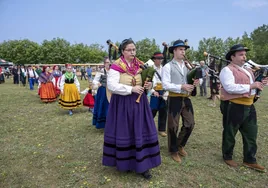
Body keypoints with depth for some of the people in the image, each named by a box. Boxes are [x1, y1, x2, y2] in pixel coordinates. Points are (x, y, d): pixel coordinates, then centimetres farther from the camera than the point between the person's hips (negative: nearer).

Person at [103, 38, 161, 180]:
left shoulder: (140, 65, 6)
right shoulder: (116, 67, -9)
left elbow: (146, 80, 18)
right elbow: (112, 85, -19)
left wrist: (149, 85, -6)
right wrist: (131, 89, -22)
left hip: (138, 102, 5)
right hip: (122, 104, -4)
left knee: (141, 132, 5)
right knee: (124, 132, 6)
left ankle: (143, 165, 16)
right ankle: (124, 162, 27)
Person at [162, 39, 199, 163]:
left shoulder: (187, 66, 12)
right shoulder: (168, 66, -8)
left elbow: (189, 81, 16)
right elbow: (165, 85, -16)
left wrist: (195, 82, -7)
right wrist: (182, 87, -22)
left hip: (186, 99, 6)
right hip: (174, 99, -6)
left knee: (190, 124, 10)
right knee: (173, 126, 6)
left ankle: (180, 145, 34)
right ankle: (174, 151, 26)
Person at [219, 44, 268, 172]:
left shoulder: (247, 71, 17)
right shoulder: (227, 70, -13)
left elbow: (251, 89, 22)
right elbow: (230, 88, -27)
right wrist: (251, 86, -23)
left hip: (248, 106, 9)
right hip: (233, 107, -9)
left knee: (251, 134, 14)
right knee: (230, 134, 9)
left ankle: (250, 160, 29)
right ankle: (227, 157, 28)